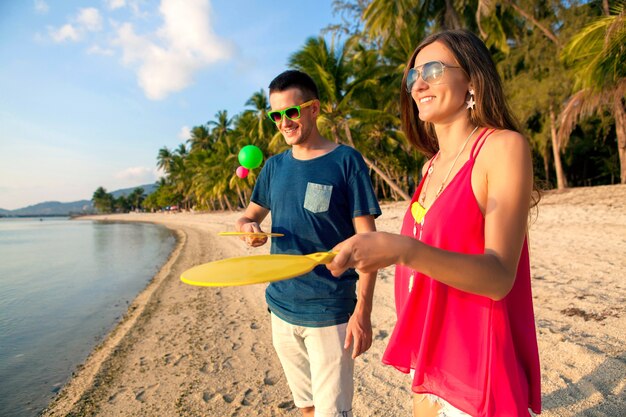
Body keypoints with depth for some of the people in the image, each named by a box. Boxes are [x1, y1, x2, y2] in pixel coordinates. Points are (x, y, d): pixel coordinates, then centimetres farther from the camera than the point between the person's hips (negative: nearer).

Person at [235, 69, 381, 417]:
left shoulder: (346, 161, -8)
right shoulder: (274, 166, 6)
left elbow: (367, 240, -10)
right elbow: (249, 216, 16)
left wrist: (363, 310, -16)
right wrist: (248, 227, -9)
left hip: (330, 313, -5)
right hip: (281, 308, 5)